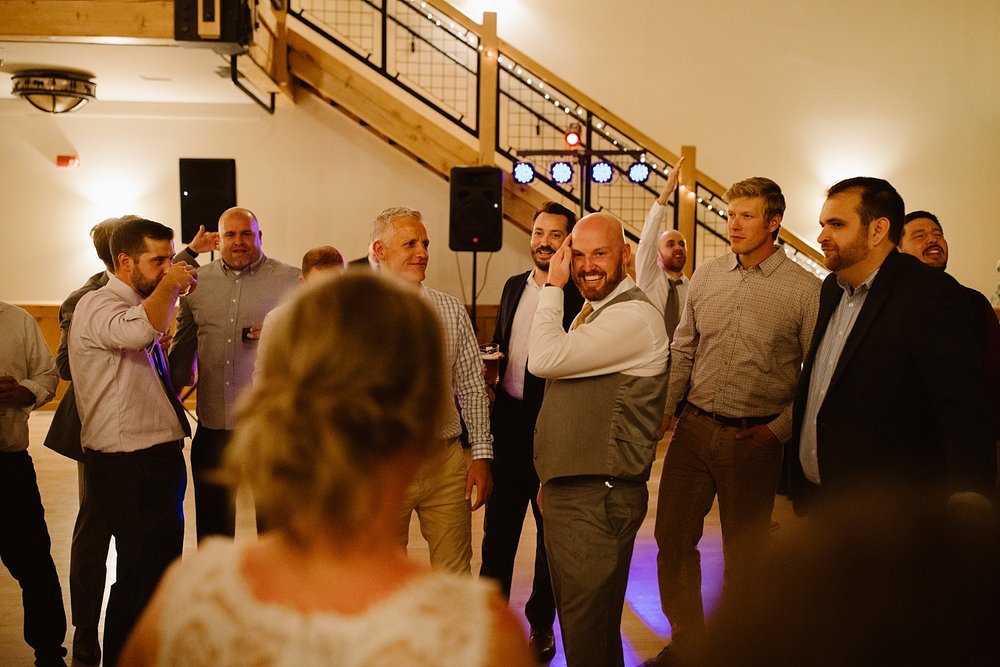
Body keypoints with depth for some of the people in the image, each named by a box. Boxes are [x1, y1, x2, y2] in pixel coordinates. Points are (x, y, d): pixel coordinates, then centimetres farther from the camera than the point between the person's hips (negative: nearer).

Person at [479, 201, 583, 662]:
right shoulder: (513, 286, 11)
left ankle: (541, 623, 26)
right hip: (508, 417, 6)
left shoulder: (580, 295, -11)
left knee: (551, 528, 10)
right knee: (498, 521, 16)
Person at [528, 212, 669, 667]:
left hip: (599, 498, -10)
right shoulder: (592, 312, 16)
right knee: (575, 618, 21)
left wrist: (552, 287, -13)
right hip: (568, 492, 10)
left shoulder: (634, 315, -18)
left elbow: (544, 359, -25)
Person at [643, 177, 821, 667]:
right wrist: (665, 411, 4)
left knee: (744, 554, 9)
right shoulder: (705, 277, 6)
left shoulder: (805, 290, -7)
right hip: (693, 429, 4)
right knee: (673, 538, 10)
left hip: (753, 439, -4)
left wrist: (778, 430, -12)